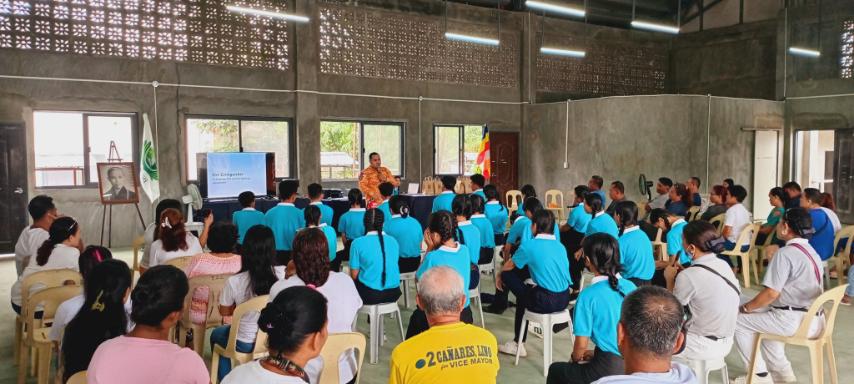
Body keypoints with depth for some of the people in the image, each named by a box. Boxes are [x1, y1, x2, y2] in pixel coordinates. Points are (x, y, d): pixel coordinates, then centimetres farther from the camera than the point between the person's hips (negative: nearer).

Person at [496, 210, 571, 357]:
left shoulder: (529, 246, -7)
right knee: (525, 293, 30)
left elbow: (509, 266, 9)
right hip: (564, 299, 6)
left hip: (546, 302, -6)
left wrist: (499, 275, 31)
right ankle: (518, 343, 40)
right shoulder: (560, 246, 10)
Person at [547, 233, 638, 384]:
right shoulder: (631, 287, 0)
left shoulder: (588, 295, -16)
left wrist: (576, 357, 13)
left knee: (555, 370, 22)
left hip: (609, 369, -6)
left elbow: (581, 346, -11)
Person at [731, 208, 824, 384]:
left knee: (739, 321, 4)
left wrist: (745, 307, -3)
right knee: (762, 314, 29)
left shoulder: (785, 253, -16)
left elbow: (771, 293, -19)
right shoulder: (811, 252, 12)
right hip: (812, 319, 9)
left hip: (792, 321, -9)